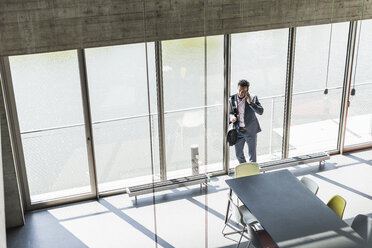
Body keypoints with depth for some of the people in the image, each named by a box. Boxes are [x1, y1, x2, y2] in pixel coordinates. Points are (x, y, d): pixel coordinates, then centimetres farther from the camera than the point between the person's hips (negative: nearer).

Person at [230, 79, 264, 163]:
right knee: (238, 154, 14)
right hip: (238, 131, 3)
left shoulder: (253, 98, -13)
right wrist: (232, 117, -15)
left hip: (251, 131, -3)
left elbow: (261, 111, -21)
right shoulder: (232, 99, -5)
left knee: (252, 154, 8)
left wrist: (250, 102, -31)